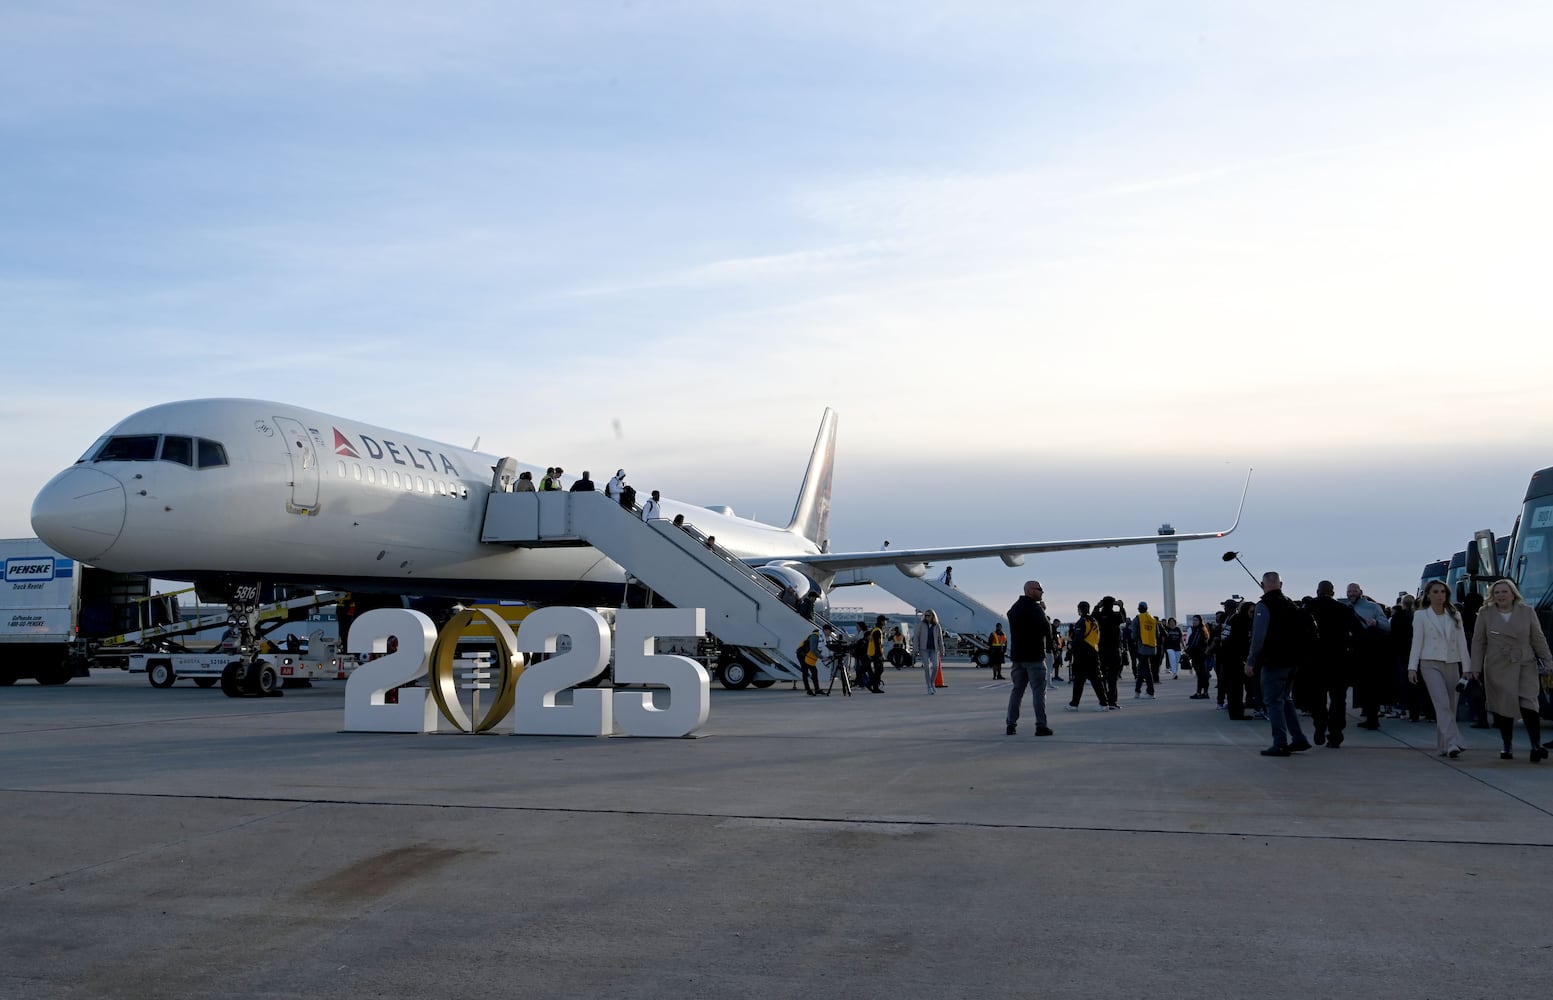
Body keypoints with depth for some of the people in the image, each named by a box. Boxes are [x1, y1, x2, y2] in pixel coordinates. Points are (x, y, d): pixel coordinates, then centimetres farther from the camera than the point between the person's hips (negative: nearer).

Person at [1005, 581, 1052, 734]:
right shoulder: (1035, 608, -13)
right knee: (1039, 691, -4)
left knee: (1017, 690, 12)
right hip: (1034, 656, -7)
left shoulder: (1014, 608, 13)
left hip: (1017, 655, 7)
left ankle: (1011, 724, 10)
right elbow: (1047, 630, -16)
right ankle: (1041, 726, -6)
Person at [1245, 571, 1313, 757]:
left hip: (1273, 661, -8)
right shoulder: (1291, 605, 11)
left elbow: (1259, 636, -18)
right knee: (1285, 700, 19)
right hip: (1291, 660, 8)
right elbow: (1306, 629, 17)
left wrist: (1251, 661, -14)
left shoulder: (1264, 605, -13)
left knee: (1273, 701, -2)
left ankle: (1280, 744, -4)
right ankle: (1299, 739, 16)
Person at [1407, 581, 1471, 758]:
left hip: (1451, 664, 4)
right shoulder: (1421, 616, 4)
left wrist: (1467, 668, 6)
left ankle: (1442, 746, 13)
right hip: (1431, 664, -4)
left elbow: (1461, 643, 12)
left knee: (1450, 706, 3)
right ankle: (1452, 743, -27)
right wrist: (1412, 667, -6)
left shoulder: (1455, 616, 13)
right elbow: (1416, 642, 1)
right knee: (1443, 704, -18)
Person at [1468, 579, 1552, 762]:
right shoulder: (1485, 614, 4)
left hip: (1525, 666, 0)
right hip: (1498, 669, 0)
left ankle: (1536, 745, -11)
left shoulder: (1527, 612, 6)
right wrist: (1476, 668, 2)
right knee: (1504, 707, 0)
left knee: (1528, 705, -11)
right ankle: (1507, 747, 10)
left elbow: (1538, 639, 9)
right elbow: (1478, 642, 6)